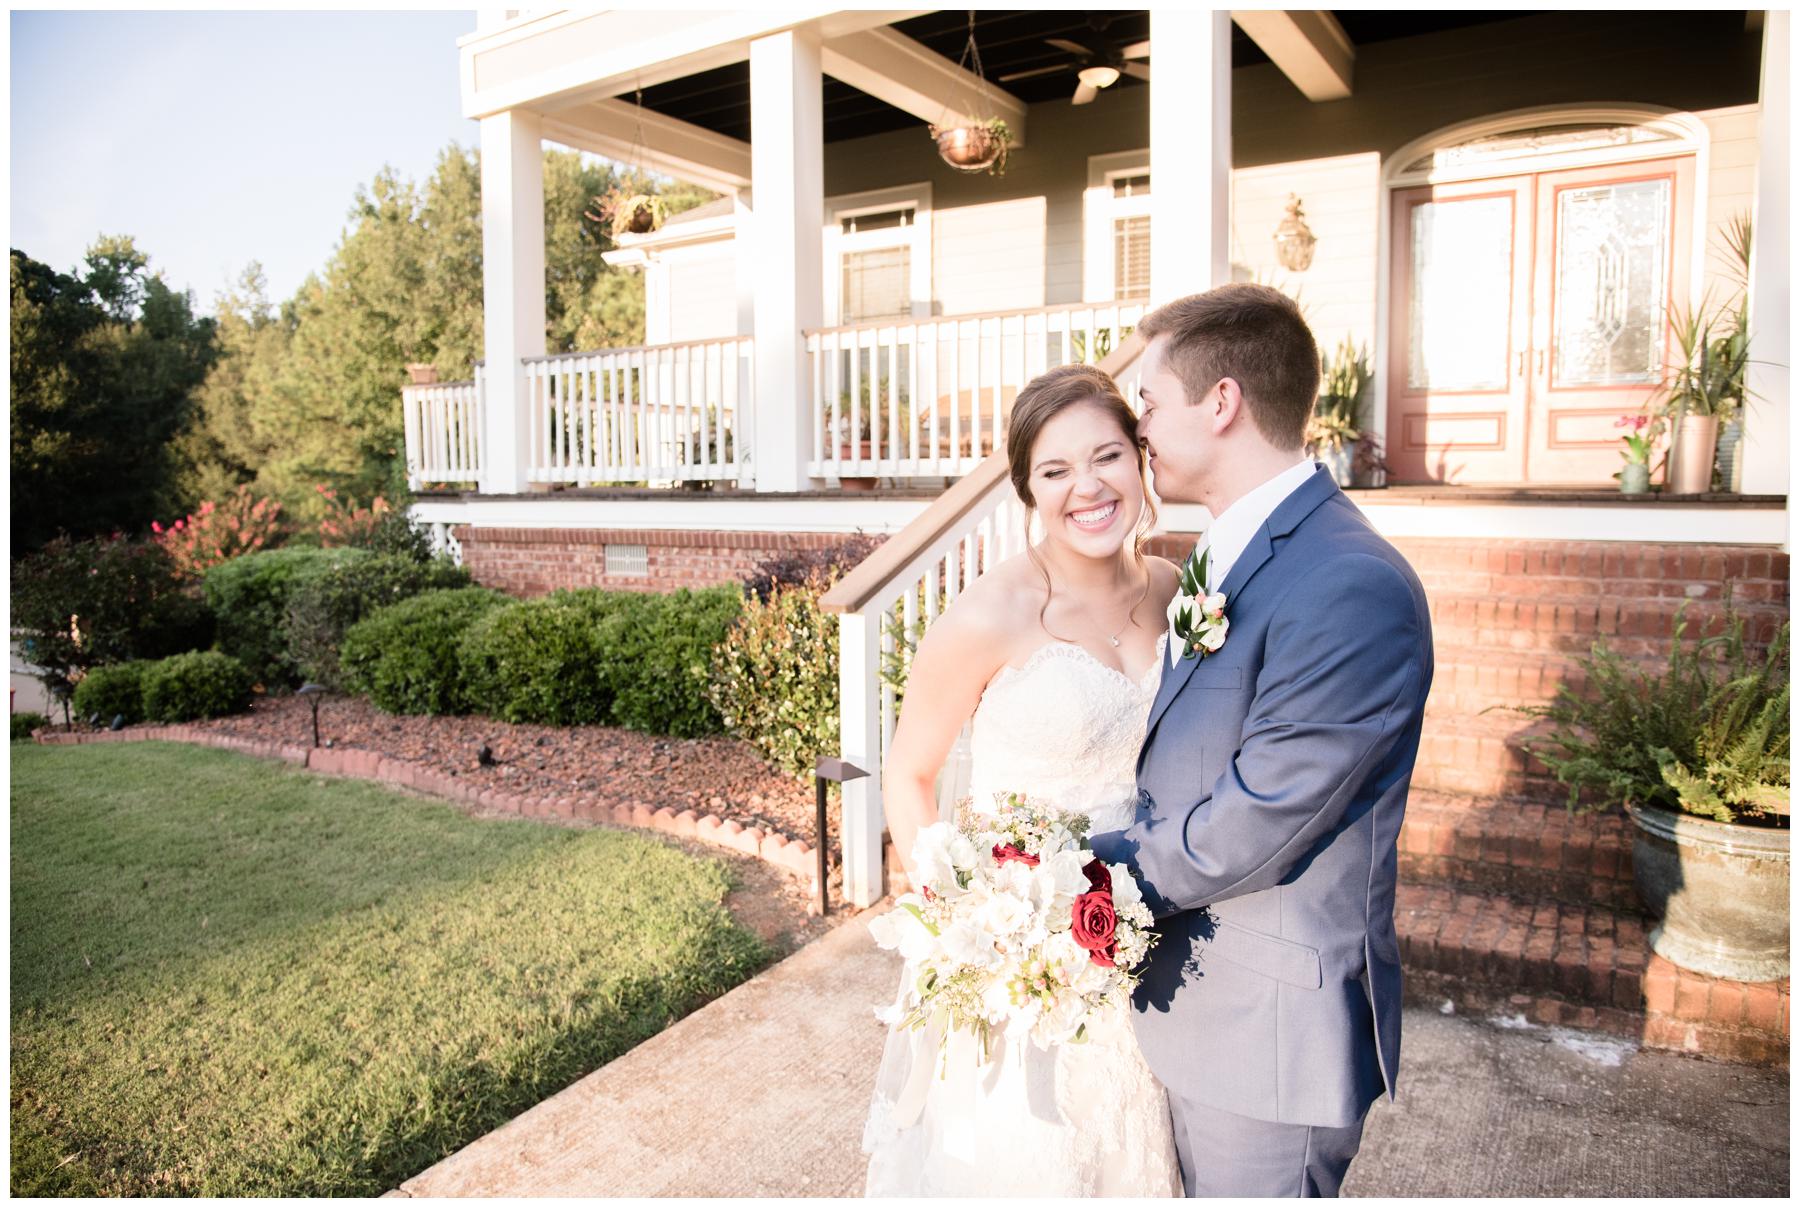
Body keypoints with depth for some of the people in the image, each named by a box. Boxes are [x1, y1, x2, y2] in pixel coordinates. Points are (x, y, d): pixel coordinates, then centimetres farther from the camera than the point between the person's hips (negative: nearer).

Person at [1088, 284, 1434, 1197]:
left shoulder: (1352, 589, -26)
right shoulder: (1229, 558, 6)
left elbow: (1247, 832, -25)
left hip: (1273, 1027, -8)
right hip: (1200, 993, 9)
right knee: (1202, 1186, 25)